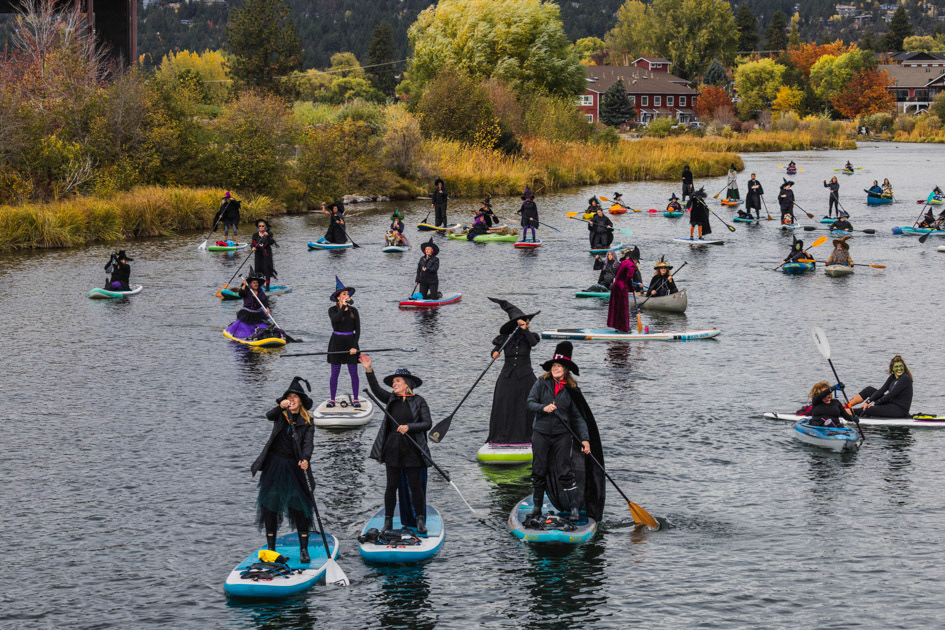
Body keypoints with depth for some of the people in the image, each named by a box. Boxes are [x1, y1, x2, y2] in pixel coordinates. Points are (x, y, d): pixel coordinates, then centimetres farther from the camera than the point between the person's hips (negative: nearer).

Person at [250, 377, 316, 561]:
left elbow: (308, 443, -15)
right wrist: (280, 407, -40)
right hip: (273, 464, 2)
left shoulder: (307, 422, -1)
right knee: (270, 505, 4)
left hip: (293, 466, -2)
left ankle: (304, 550, -2)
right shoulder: (280, 415, 3)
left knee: (300, 506, -8)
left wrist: (306, 459, -34)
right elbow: (269, 416, -19)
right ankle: (271, 549, 14)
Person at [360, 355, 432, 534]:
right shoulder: (391, 399, 9)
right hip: (393, 450, 3)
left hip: (412, 450, -3)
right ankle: (388, 521, 12)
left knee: (415, 486, 0)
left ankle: (419, 520, 11)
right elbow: (376, 390, -6)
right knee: (392, 486, 5)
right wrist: (369, 370, -18)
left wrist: (409, 427, -21)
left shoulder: (418, 401, -1)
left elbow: (428, 423, -7)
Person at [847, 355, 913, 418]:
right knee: (869, 390, 8)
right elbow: (882, 390, 1)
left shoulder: (905, 378, -18)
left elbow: (891, 394, -21)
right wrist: (868, 401, -11)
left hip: (900, 410, -8)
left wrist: (876, 403, -15)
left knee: (868, 410, -21)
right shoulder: (892, 377, 7)